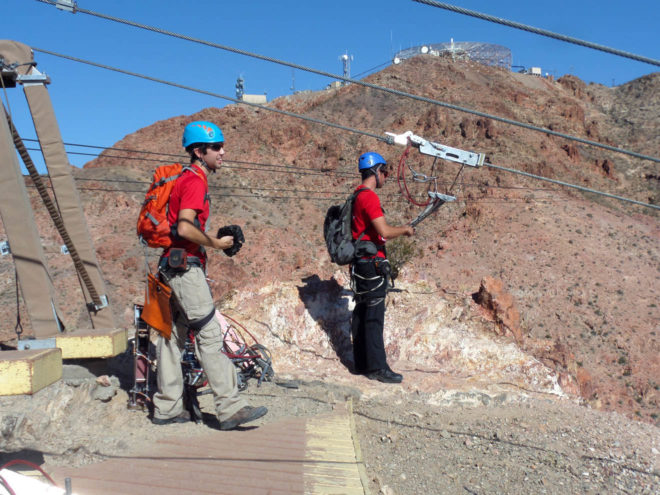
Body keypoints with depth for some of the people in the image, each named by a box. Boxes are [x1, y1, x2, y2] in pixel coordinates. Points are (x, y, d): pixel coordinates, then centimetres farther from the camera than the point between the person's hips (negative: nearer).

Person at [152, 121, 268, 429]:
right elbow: (186, 228, -24)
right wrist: (216, 244, -11)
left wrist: (214, 241, 15)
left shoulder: (187, 178, 20)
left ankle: (166, 408, 17)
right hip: (185, 266, -10)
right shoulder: (195, 180, -12)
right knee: (209, 335, -10)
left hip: (175, 265, 10)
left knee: (174, 334, 11)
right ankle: (230, 408, -7)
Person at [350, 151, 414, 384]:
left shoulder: (358, 196, 16)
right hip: (372, 262, -10)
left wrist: (400, 230, 19)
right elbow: (384, 231, -22)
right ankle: (378, 368, -1)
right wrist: (405, 229, -6)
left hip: (360, 262, 10)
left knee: (361, 314, 14)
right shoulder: (369, 196, -15)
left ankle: (362, 363, 22)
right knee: (374, 316, -6)